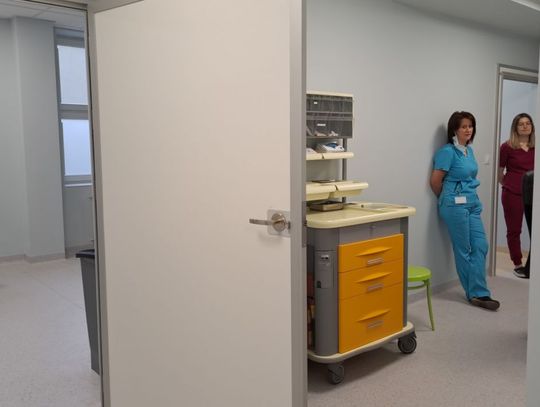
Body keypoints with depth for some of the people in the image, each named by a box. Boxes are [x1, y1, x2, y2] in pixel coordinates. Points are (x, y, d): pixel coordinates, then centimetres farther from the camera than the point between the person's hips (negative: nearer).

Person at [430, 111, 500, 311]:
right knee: (464, 250, 1)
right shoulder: (447, 151, -11)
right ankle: (477, 294, 10)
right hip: (455, 205, -8)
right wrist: (447, 199, 6)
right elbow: (435, 181, -9)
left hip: (473, 204, 8)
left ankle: (478, 293, 10)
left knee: (480, 246, 3)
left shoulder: (469, 150, 13)